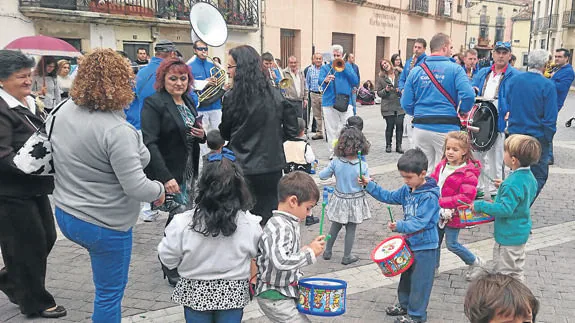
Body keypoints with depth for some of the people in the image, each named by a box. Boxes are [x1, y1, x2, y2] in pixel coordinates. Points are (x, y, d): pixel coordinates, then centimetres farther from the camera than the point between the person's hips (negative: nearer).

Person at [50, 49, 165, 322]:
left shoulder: (64, 110, -2)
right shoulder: (117, 131, -27)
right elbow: (135, 187, -26)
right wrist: (159, 190, -6)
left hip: (65, 214, 7)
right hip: (104, 225, -7)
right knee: (110, 293, 12)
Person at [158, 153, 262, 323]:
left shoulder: (183, 223, -21)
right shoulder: (250, 224, -18)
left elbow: (168, 259, -10)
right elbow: (257, 255, -2)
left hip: (195, 292, 0)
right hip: (233, 293, 0)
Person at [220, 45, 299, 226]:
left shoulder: (232, 97, -12)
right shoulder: (275, 95, -2)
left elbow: (225, 133, 1)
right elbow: (291, 129, 4)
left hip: (243, 170, -3)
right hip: (273, 166, 4)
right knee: (270, 220, 13)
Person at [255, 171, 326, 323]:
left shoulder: (290, 224, 7)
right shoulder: (280, 228, -24)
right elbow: (280, 261, -35)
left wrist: (307, 248, 6)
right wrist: (310, 253, -26)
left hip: (287, 291, 10)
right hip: (274, 296, -10)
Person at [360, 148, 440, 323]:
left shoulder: (430, 196, -24)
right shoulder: (407, 189, 1)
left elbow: (420, 221, -31)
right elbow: (389, 197, 12)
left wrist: (400, 226, -44)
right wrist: (369, 185, 2)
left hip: (425, 245, -8)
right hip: (410, 242, 9)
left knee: (420, 280, 4)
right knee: (406, 275, 23)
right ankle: (404, 304, 41)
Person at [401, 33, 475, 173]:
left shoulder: (416, 71, 5)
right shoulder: (455, 69, -4)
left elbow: (406, 104, 2)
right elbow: (468, 96, -16)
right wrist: (462, 110, 5)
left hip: (421, 128, 3)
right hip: (446, 128, -3)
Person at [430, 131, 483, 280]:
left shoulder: (468, 173, -20)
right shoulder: (441, 166, 0)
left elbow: (467, 197, -26)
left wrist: (442, 202, -29)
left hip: (452, 215, -6)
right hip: (438, 212, 6)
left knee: (452, 244, 6)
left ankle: (475, 263, 30)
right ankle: (433, 267, 36)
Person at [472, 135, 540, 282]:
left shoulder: (512, 184, -30)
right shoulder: (529, 176, 0)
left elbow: (505, 209, -33)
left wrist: (480, 206, -25)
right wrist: (505, 186, 16)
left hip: (509, 235, -10)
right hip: (521, 232, 10)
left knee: (505, 271, 5)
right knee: (517, 269, 26)